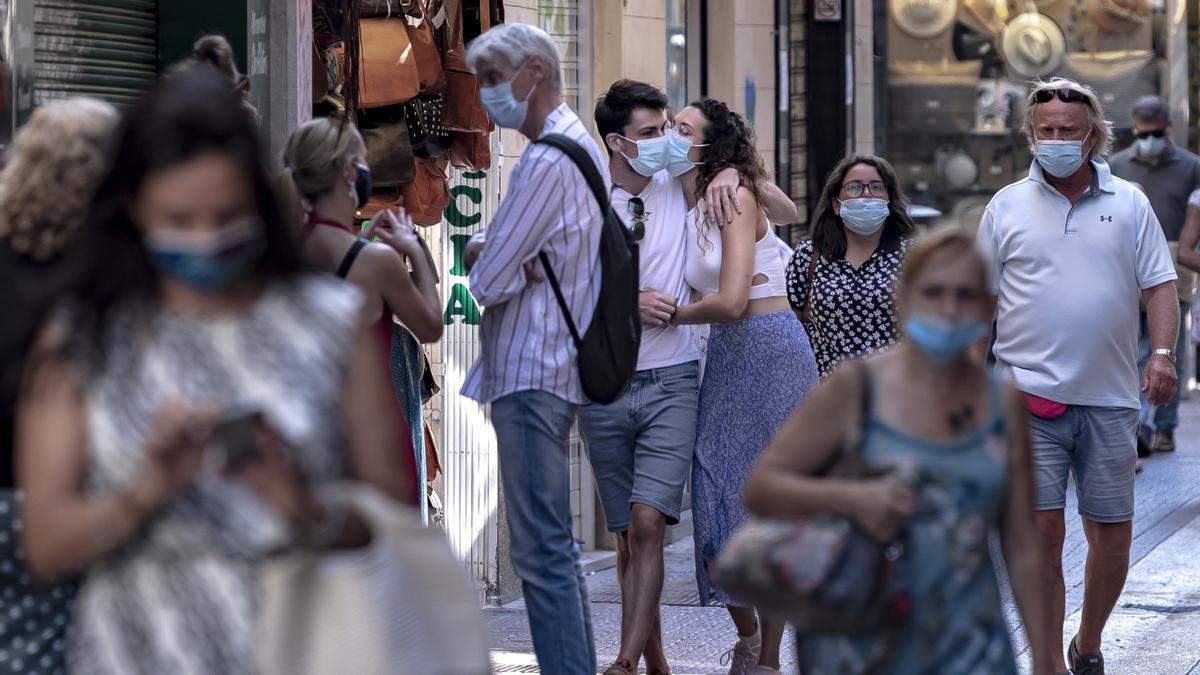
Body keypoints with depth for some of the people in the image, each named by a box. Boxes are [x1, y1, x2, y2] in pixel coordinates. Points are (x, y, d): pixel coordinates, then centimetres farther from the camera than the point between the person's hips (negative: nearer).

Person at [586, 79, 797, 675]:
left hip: (671, 383, -1)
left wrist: (733, 173, -8)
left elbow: (785, 213, 9)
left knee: (648, 523, -17)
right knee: (627, 536, 8)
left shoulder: (680, 187, 3)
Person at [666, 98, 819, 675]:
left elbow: (730, 301, -19)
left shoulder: (735, 198, -11)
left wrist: (670, 314, -3)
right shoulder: (683, 206, 10)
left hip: (772, 351, -7)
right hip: (724, 356, 7)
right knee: (717, 493, 4)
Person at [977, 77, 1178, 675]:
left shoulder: (1129, 204, 8)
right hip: (1030, 397, -1)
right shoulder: (1007, 207, 7)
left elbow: (1159, 284, 4)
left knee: (1112, 534, 6)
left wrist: (1163, 352, -11)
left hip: (1109, 399, 1)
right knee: (1040, 531, -7)